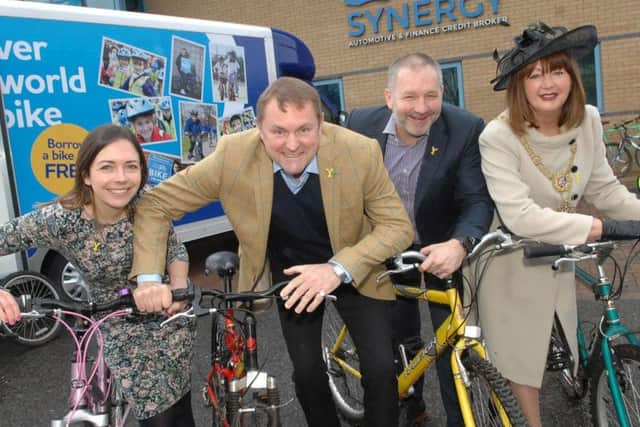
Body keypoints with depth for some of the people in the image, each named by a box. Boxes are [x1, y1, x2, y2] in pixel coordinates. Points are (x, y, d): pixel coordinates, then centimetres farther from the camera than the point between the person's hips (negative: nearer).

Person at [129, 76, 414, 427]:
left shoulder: (360, 151, -26)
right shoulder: (233, 155, -25)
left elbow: (397, 226, -18)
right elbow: (155, 205, -16)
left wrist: (339, 269, -33)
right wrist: (148, 276, -30)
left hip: (353, 270, 0)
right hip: (290, 271, 1)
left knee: (380, 368, -7)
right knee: (306, 372, 2)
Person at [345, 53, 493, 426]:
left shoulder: (466, 129, -23)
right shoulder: (361, 124, -17)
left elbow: (478, 199, -25)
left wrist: (459, 244, -45)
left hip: (443, 248, -2)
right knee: (399, 339, 17)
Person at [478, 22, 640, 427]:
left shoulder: (588, 121, -8)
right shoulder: (498, 137, -26)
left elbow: (606, 189, 0)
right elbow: (520, 216, -32)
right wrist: (592, 228, -30)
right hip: (512, 264, -5)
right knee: (522, 355, 12)